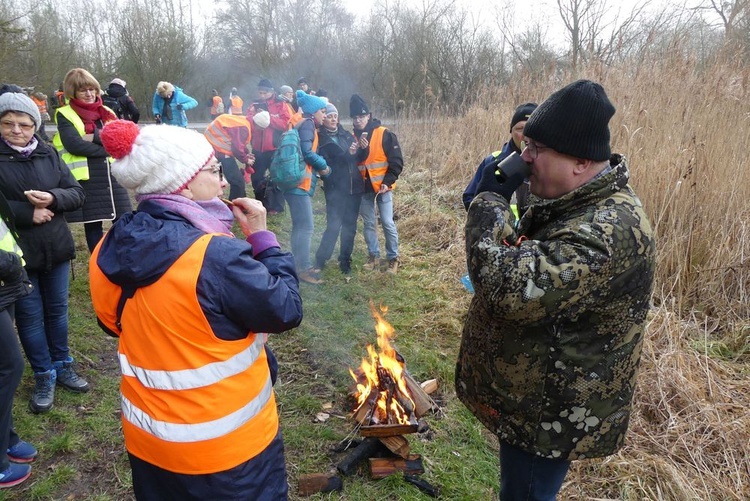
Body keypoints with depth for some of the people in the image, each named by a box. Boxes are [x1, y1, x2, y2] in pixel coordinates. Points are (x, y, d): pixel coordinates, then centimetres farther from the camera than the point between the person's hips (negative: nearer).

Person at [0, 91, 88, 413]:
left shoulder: (48, 153, 2)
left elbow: (77, 192, 1)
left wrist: (53, 198, -18)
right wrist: (27, 213, -20)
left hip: (55, 247, 3)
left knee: (57, 309, 16)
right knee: (30, 315, 7)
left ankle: (62, 366, 32)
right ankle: (43, 376, 23)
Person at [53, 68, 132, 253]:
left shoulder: (106, 112, 13)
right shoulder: (65, 115, 0)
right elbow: (73, 144, -15)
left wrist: (96, 137, -16)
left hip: (112, 174, 4)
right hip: (86, 178, -3)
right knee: (93, 224, 6)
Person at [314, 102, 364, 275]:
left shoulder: (346, 134, 12)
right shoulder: (320, 140, -4)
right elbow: (325, 164, -15)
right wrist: (347, 154, -23)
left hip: (354, 188, 5)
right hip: (335, 189, -5)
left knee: (350, 226, 9)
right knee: (333, 226, -7)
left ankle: (345, 261, 22)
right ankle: (319, 261, 8)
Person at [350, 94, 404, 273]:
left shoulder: (384, 134, -8)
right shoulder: (353, 137, 4)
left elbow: (397, 161, -8)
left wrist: (387, 182, -15)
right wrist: (360, 149, -21)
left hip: (382, 186, -4)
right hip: (363, 186, 4)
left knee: (387, 223, -4)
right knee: (368, 223, 10)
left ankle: (393, 258, 9)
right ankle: (373, 256, 23)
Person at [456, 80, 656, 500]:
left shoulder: (606, 231, -32)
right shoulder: (577, 201, 1)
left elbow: (509, 289, -40)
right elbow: (528, 260, 16)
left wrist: (491, 202, -26)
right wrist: (496, 201, -2)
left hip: (553, 414, -9)